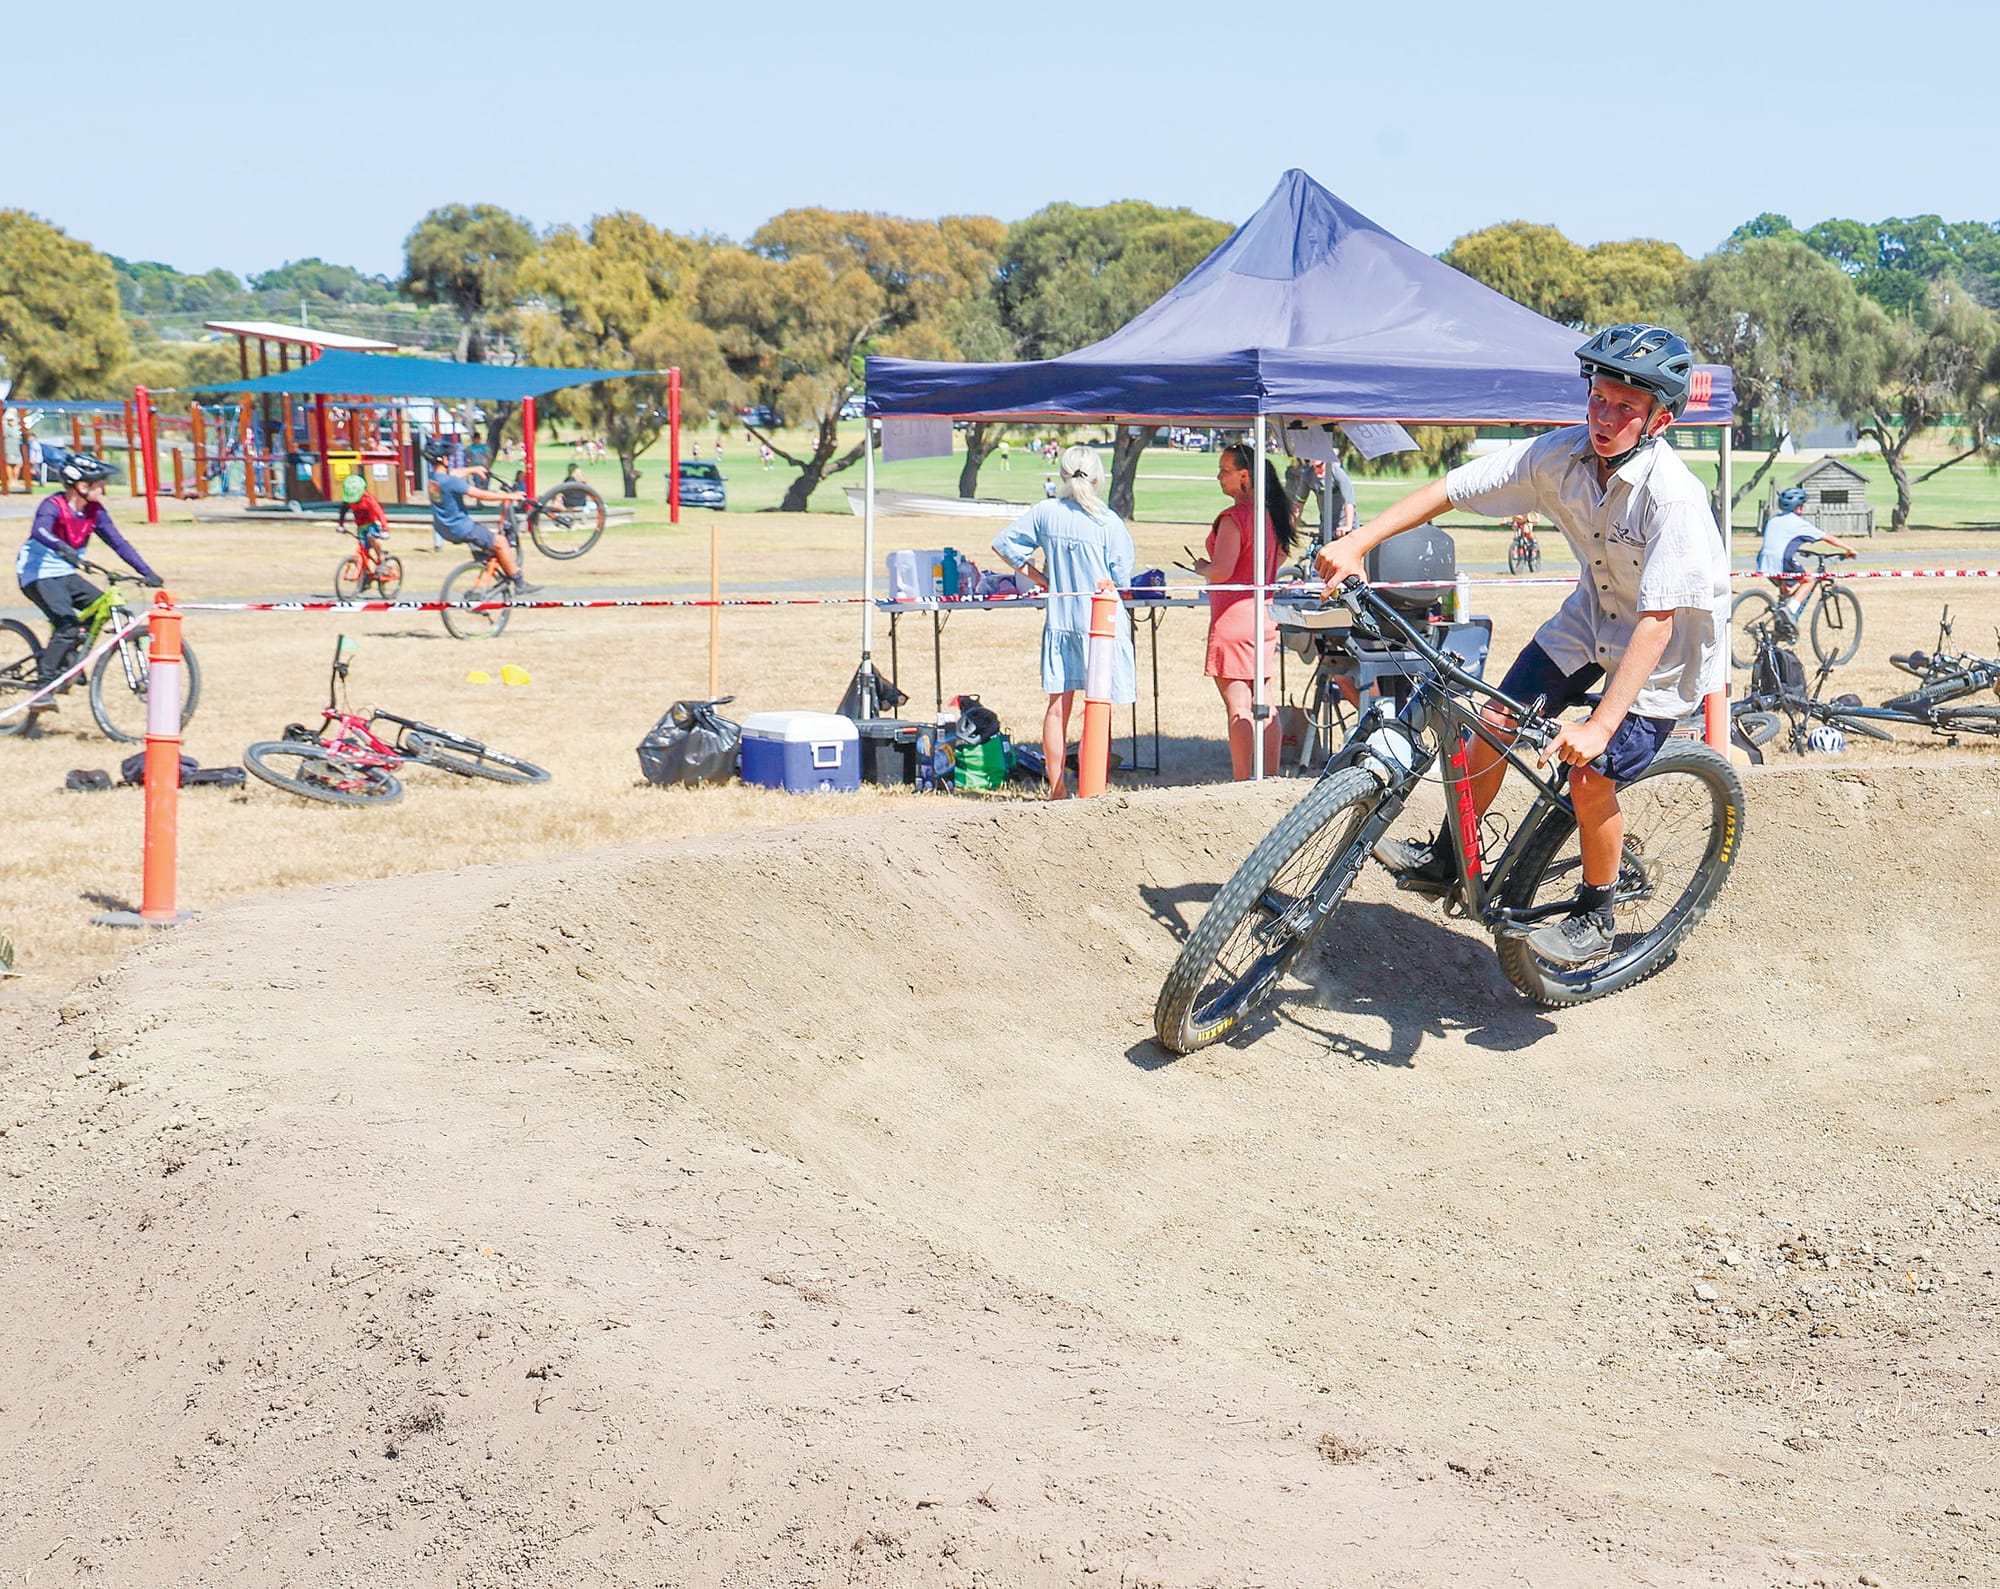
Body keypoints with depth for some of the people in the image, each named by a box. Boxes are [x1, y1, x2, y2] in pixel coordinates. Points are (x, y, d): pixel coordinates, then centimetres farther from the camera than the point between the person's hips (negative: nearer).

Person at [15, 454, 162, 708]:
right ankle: (43, 687, -22)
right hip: (38, 575, -8)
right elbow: (39, 531, -40)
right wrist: (62, 548, -60)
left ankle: (65, 654, 11)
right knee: (68, 625, -25)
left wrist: (146, 572, -9)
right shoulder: (53, 506, -21)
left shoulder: (95, 511, 0)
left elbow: (118, 542, -1)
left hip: (65, 575, 8)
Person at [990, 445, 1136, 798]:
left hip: (1059, 619, 4)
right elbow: (1122, 577, -8)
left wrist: (1036, 577, 11)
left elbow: (1004, 543, 6)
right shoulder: (1107, 522, -11)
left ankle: (1057, 789, 14)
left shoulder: (1044, 512, 0)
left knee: (1059, 705, 10)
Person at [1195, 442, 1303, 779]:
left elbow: (1222, 571, -21)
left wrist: (1201, 567, -1)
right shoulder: (1271, 513, 10)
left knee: (1238, 707, -6)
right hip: (1266, 614, 9)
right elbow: (1279, 558, 24)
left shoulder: (1233, 517, -17)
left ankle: (1241, 784, -5)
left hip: (1234, 616, -9)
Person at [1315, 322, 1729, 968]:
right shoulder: (1560, 454, -19)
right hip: (1592, 615, 6)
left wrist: (1599, 726, -43)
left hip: (1665, 645, -6)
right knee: (1496, 724, -1)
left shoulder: (1672, 496, -35)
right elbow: (1451, 489, -12)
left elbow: (1657, 623, -38)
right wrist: (1358, 542, -20)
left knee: (1590, 780, -12)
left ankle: (1594, 918, 13)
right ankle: (1445, 862, 21)